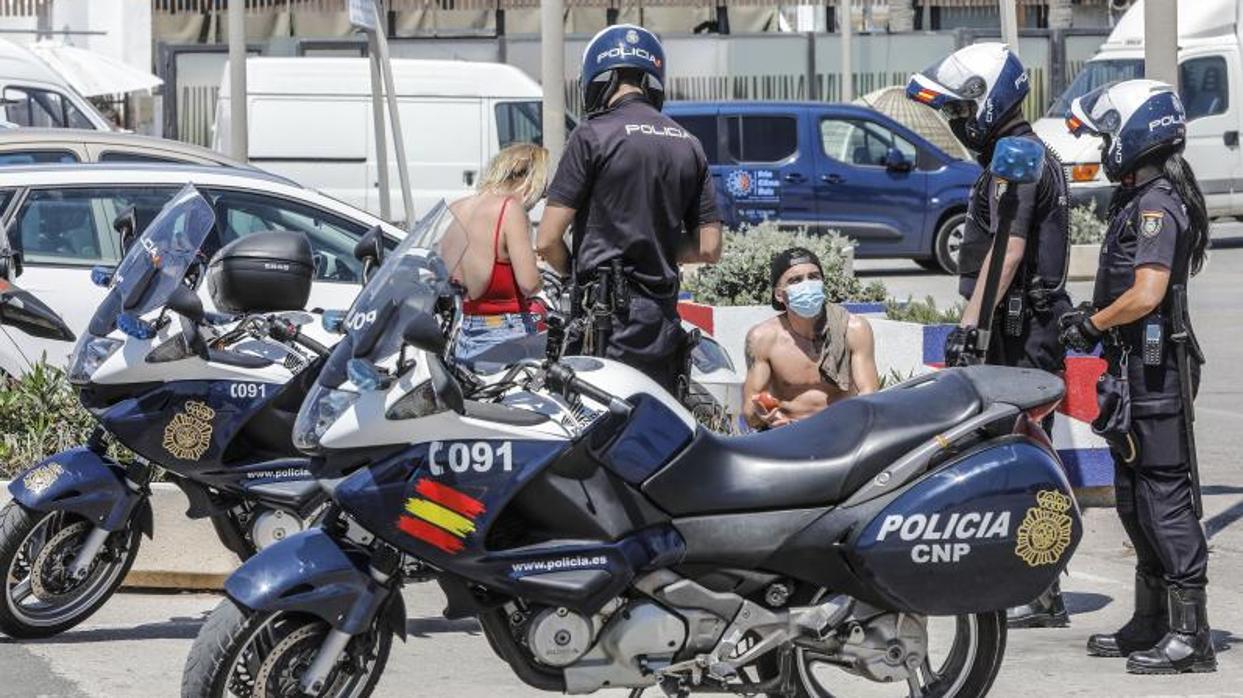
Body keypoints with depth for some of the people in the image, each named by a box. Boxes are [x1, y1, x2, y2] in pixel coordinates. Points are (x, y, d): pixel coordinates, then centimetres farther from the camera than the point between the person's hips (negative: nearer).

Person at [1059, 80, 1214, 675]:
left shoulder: (1157, 206, -17)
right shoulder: (1141, 198, 15)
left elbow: (1145, 295, -26)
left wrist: (1090, 323, -12)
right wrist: (1093, 320, 14)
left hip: (1155, 372, -11)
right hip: (1137, 368, 11)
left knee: (1164, 498, -9)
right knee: (1135, 496, 16)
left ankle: (1190, 634, -8)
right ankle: (1152, 622, 25)